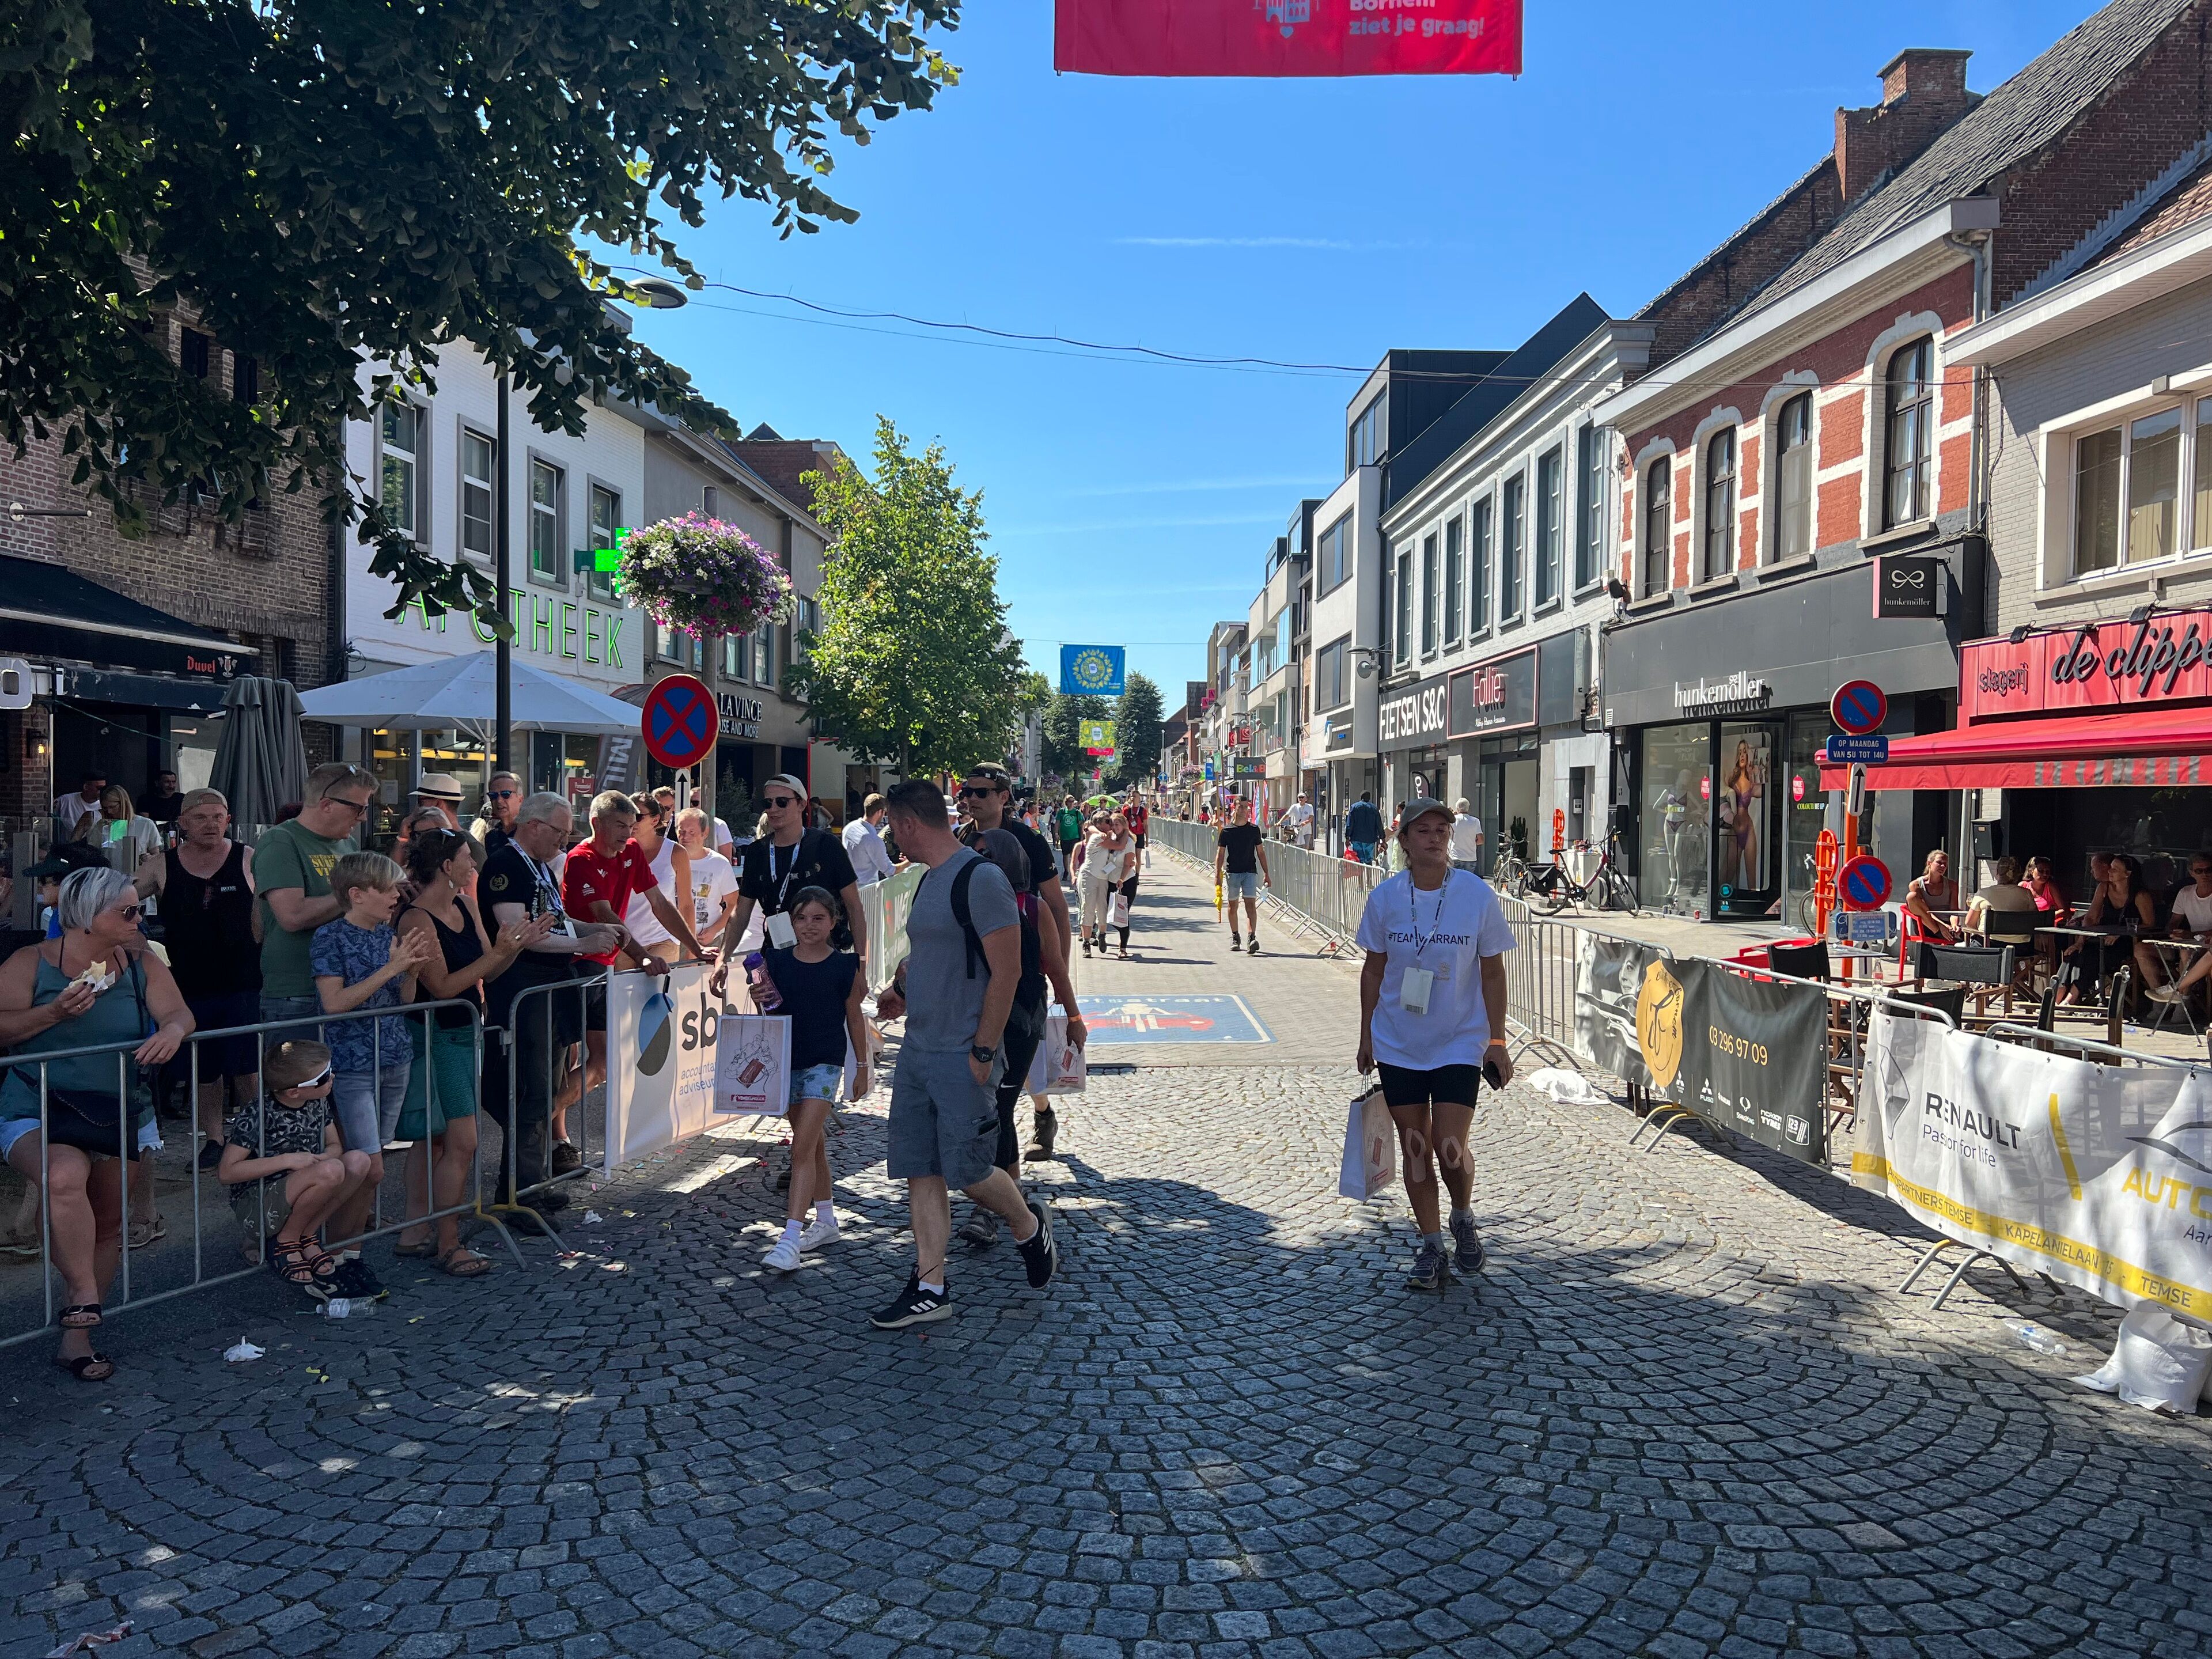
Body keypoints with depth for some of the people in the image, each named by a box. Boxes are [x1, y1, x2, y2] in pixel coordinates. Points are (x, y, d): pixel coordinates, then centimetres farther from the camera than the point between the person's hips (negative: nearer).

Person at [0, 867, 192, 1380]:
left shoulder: (142, 964, 4)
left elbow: (181, 1015, -4)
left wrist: (171, 1032, -27)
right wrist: (54, 1013, -23)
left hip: (120, 1116, 4)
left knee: (108, 1225, 7)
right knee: (66, 1176, -34)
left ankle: (76, 1337, 18)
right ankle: (85, 1297, -22)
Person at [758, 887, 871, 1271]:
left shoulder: (844, 966, -4)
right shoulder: (776, 961, 2)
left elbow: (854, 1017, 4)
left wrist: (862, 1066, 8)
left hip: (825, 1062, -4)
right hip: (786, 1059, 4)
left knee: (803, 1147, -12)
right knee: (812, 1143, 17)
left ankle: (791, 1239, -16)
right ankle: (826, 1220, 31)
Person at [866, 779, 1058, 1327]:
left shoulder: (981, 879, -16)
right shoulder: (928, 881, 13)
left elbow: (1006, 972, -18)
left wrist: (982, 1052, -19)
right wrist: (902, 988, 29)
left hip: (963, 1056, -8)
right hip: (917, 1050, 9)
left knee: (966, 1170, -1)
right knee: (920, 1172, 7)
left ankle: (1030, 1226, 27)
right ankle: (930, 1287, 16)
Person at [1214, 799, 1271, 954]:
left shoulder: (1254, 829, 5)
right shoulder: (1226, 830, 2)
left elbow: (1261, 852, 11)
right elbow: (1220, 854, 4)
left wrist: (1266, 874, 8)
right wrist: (1218, 874, -5)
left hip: (1250, 872, 0)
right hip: (1232, 872, 0)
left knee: (1251, 904, -12)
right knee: (1233, 905, 9)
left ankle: (1252, 938, -20)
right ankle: (1235, 937, 24)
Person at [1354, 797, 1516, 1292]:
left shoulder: (1478, 895, -7)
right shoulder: (1385, 897, -3)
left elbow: (1493, 973, -1)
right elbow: (1374, 970, 7)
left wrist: (1497, 1041, -3)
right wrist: (1366, 1035, 8)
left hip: (1459, 1043, -2)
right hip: (1398, 1045, 2)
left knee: (1450, 1149, -8)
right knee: (1415, 1149, 7)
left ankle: (1463, 1218, 24)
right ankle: (1431, 1249, 22)